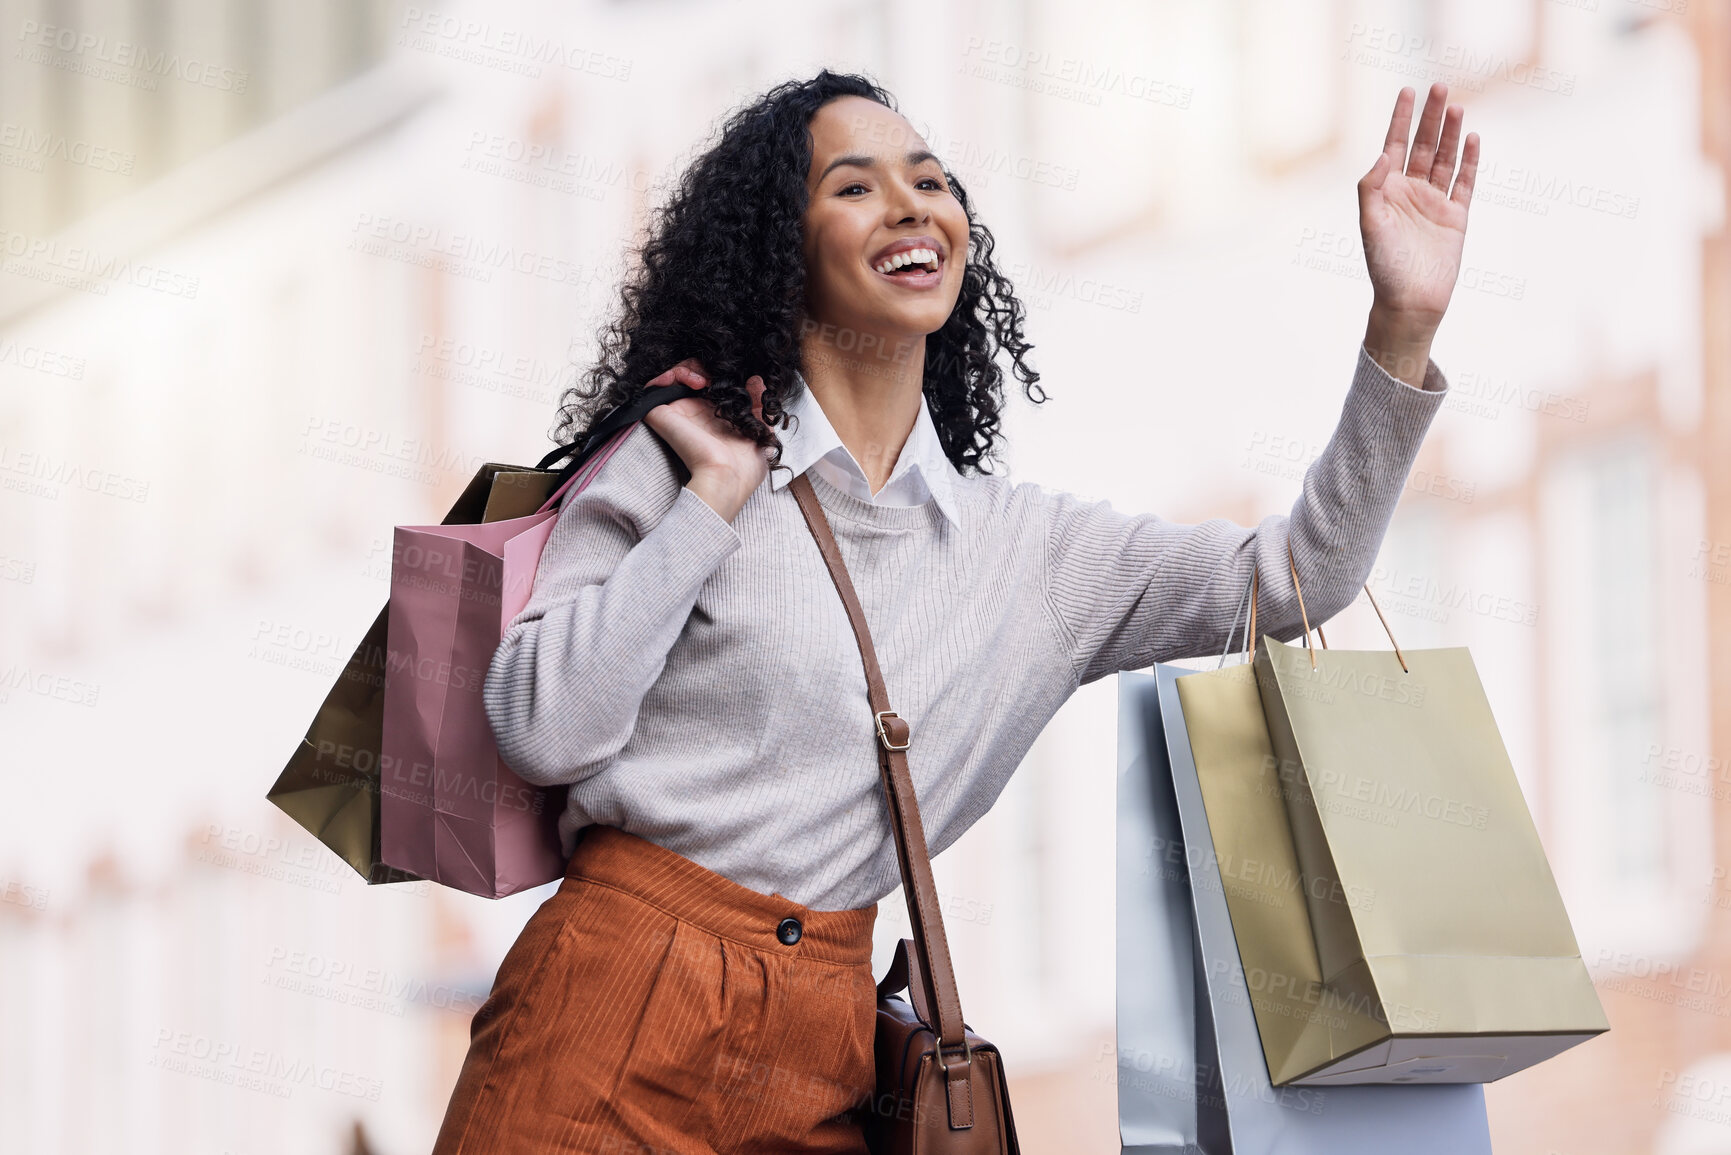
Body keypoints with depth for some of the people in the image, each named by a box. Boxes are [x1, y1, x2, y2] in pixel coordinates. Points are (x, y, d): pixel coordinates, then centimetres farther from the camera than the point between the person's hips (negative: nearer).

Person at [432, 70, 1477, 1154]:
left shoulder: (1027, 546, 11)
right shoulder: (674, 464, 1)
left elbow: (1293, 575, 6)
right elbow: (543, 730, -9)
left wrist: (1405, 327, -4)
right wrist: (715, 502, -8)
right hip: (621, 997, -3)